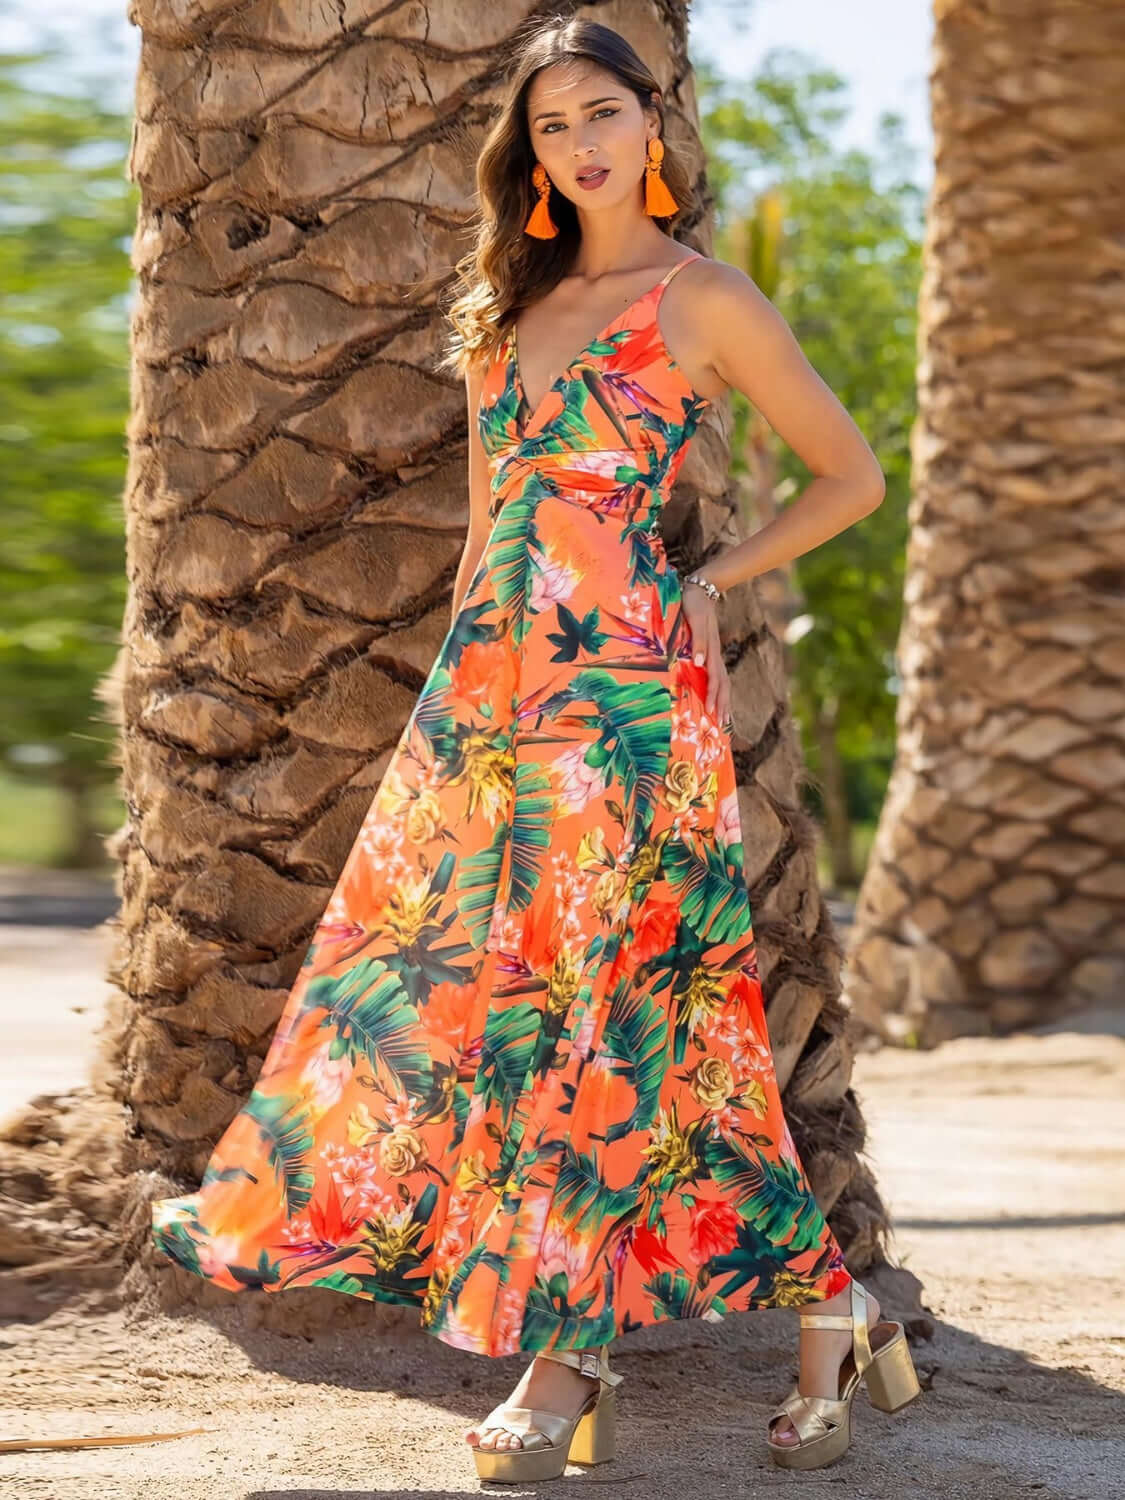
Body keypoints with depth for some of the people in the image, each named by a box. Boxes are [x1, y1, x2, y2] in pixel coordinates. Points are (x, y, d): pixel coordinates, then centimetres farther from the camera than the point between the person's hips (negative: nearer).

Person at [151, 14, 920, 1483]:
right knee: (448, 966, 3)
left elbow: (851, 474, 5)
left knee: (600, 990, -6)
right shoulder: (510, 311, 18)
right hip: (499, 675, 7)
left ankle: (568, 1356, 0)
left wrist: (713, 578, 0)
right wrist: (463, 682, 16)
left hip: (628, 674, -6)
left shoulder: (704, 299, 1)